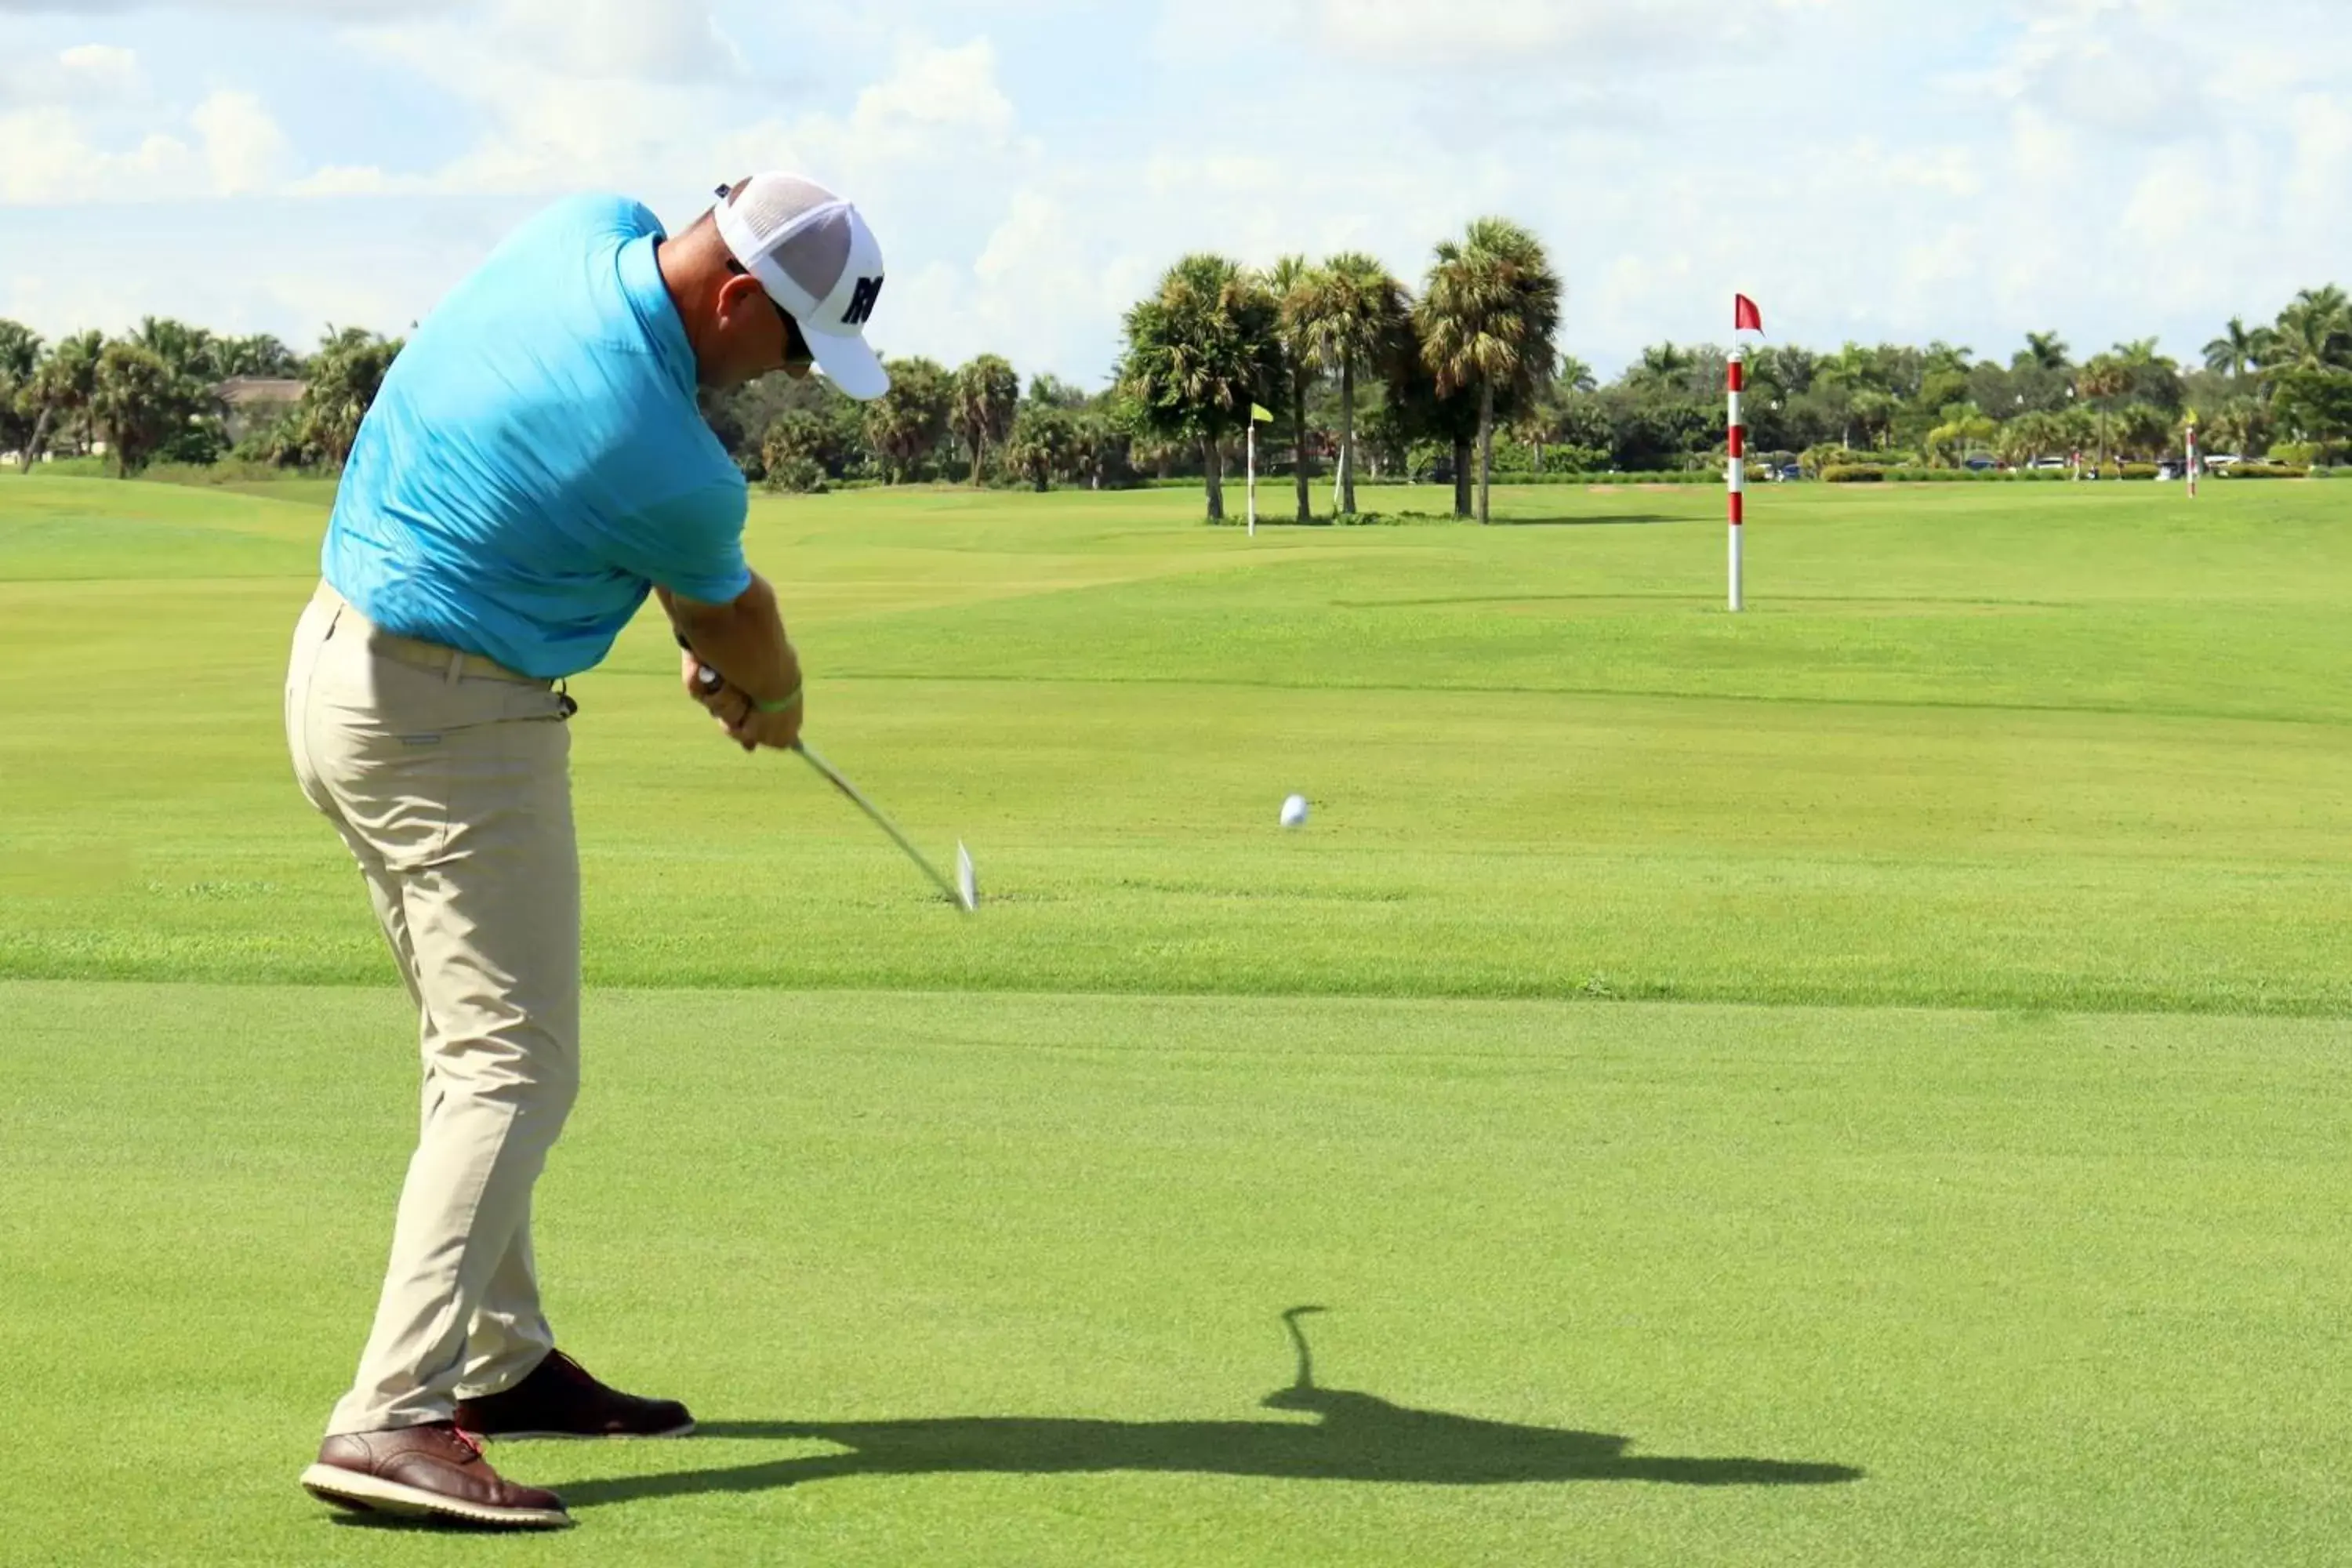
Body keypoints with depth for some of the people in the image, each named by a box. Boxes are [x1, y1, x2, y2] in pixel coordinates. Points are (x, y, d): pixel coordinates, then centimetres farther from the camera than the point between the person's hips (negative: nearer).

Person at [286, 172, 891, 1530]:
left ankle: (502, 1359, 25)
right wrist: (776, 699, 23)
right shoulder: (669, 469, -23)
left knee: (481, 1047, 17)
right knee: (515, 1068, -11)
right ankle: (392, 1419, -21)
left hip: (341, 657, 10)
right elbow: (736, 616, 1)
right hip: (456, 723, -10)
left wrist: (711, 642, 18)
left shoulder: (589, 230, -2)